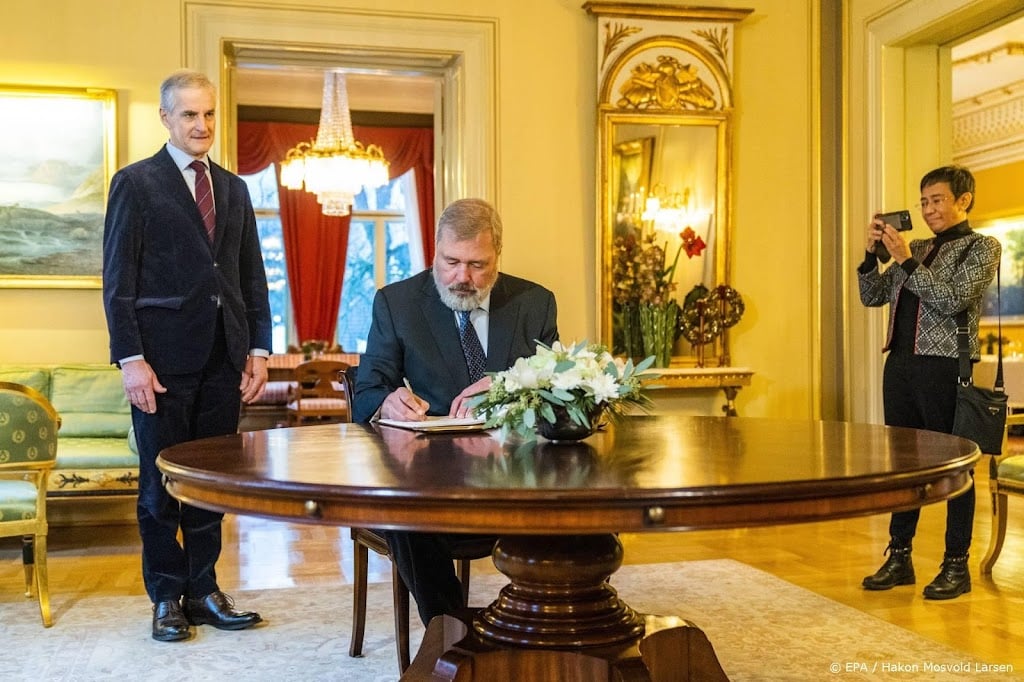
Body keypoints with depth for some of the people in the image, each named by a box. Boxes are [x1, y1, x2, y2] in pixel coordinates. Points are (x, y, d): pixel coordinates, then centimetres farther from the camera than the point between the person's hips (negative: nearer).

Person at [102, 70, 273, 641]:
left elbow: (253, 276, 15)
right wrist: (130, 358, -12)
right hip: (164, 358, -4)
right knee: (161, 483, 5)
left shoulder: (234, 189, 15)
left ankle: (203, 592, 20)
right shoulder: (136, 183, 1)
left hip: (223, 358, 4)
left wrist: (259, 347, 6)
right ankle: (167, 597, 17)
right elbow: (118, 279, -4)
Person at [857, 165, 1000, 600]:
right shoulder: (917, 249, 16)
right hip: (900, 364, 6)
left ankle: (956, 565, 11)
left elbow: (953, 300, -15)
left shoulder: (982, 248, 0)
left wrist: (907, 260, -16)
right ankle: (899, 557, 19)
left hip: (945, 367, -6)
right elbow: (872, 297, 14)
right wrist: (872, 253, 0)